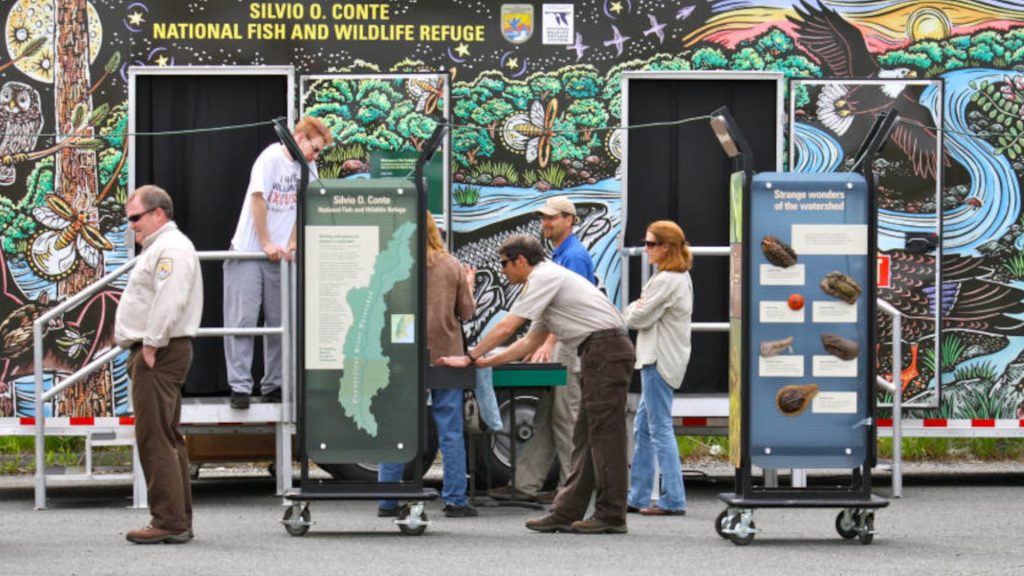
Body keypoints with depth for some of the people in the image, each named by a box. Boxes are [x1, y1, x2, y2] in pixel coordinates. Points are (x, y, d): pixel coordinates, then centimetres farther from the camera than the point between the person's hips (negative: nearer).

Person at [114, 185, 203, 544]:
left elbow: (169, 302, -23)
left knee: (155, 438, -12)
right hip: (156, 353, 11)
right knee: (166, 438, 12)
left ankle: (169, 522, -12)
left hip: (159, 354, -11)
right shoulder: (159, 248, 22)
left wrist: (151, 346, -21)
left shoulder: (171, 248, -13)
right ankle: (179, 522, 16)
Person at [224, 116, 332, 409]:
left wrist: (292, 243, -4)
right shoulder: (271, 158, -12)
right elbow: (258, 199, -14)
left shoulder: (308, 168, 5)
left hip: (279, 255, 6)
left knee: (280, 322, 6)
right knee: (242, 320, -6)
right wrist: (266, 244, -13)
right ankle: (240, 387, -5)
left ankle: (273, 385, 14)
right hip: (247, 252, -6)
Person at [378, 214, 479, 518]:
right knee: (450, 432, 5)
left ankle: (387, 501, 8)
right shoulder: (452, 266, 0)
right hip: (445, 356, 1)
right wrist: (469, 285, 23)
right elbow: (467, 312, 6)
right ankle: (455, 500, 4)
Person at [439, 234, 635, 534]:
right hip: (600, 355, 10)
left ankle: (611, 515, -7)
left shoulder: (544, 278, -8)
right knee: (585, 435, 9)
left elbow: (506, 327, -10)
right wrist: (486, 362, 23)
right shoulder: (547, 278, 23)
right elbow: (531, 341, 27)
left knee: (604, 432, -8)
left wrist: (470, 357, -1)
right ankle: (566, 513, 10)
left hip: (605, 350, -10)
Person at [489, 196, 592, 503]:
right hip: (558, 344, 10)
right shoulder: (558, 254, 18)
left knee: (566, 418, -5)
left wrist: (548, 344, -25)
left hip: (571, 345, -10)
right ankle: (525, 484, 9)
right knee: (544, 419, 8)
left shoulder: (574, 255, -12)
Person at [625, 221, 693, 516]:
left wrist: (632, 310, 4)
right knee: (643, 428, 14)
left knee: (660, 429, -6)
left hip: (659, 360, -11)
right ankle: (637, 497, 18)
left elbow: (638, 318, -15)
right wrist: (638, 310, 1)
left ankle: (673, 500, -4)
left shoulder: (666, 281, -19)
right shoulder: (681, 277, 14)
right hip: (663, 357, 11)